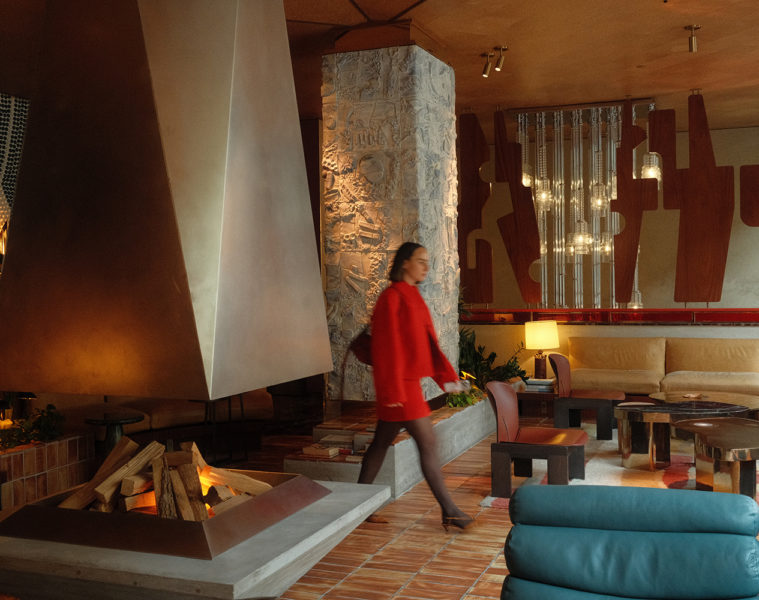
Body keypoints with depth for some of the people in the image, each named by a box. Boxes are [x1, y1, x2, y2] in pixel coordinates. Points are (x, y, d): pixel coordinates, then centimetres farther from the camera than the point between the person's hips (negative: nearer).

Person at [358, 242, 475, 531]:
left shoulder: (411, 297, 15)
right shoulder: (391, 298, -13)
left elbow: (428, 341, 16)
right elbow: (387, 346, -17)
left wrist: (446, 375, 10)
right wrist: (392, 390, -20)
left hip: (408, 382, 10)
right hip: (400, 384, -10)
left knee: (382, 442, 13)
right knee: (428, 443, -5)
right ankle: (449, 511, 3)